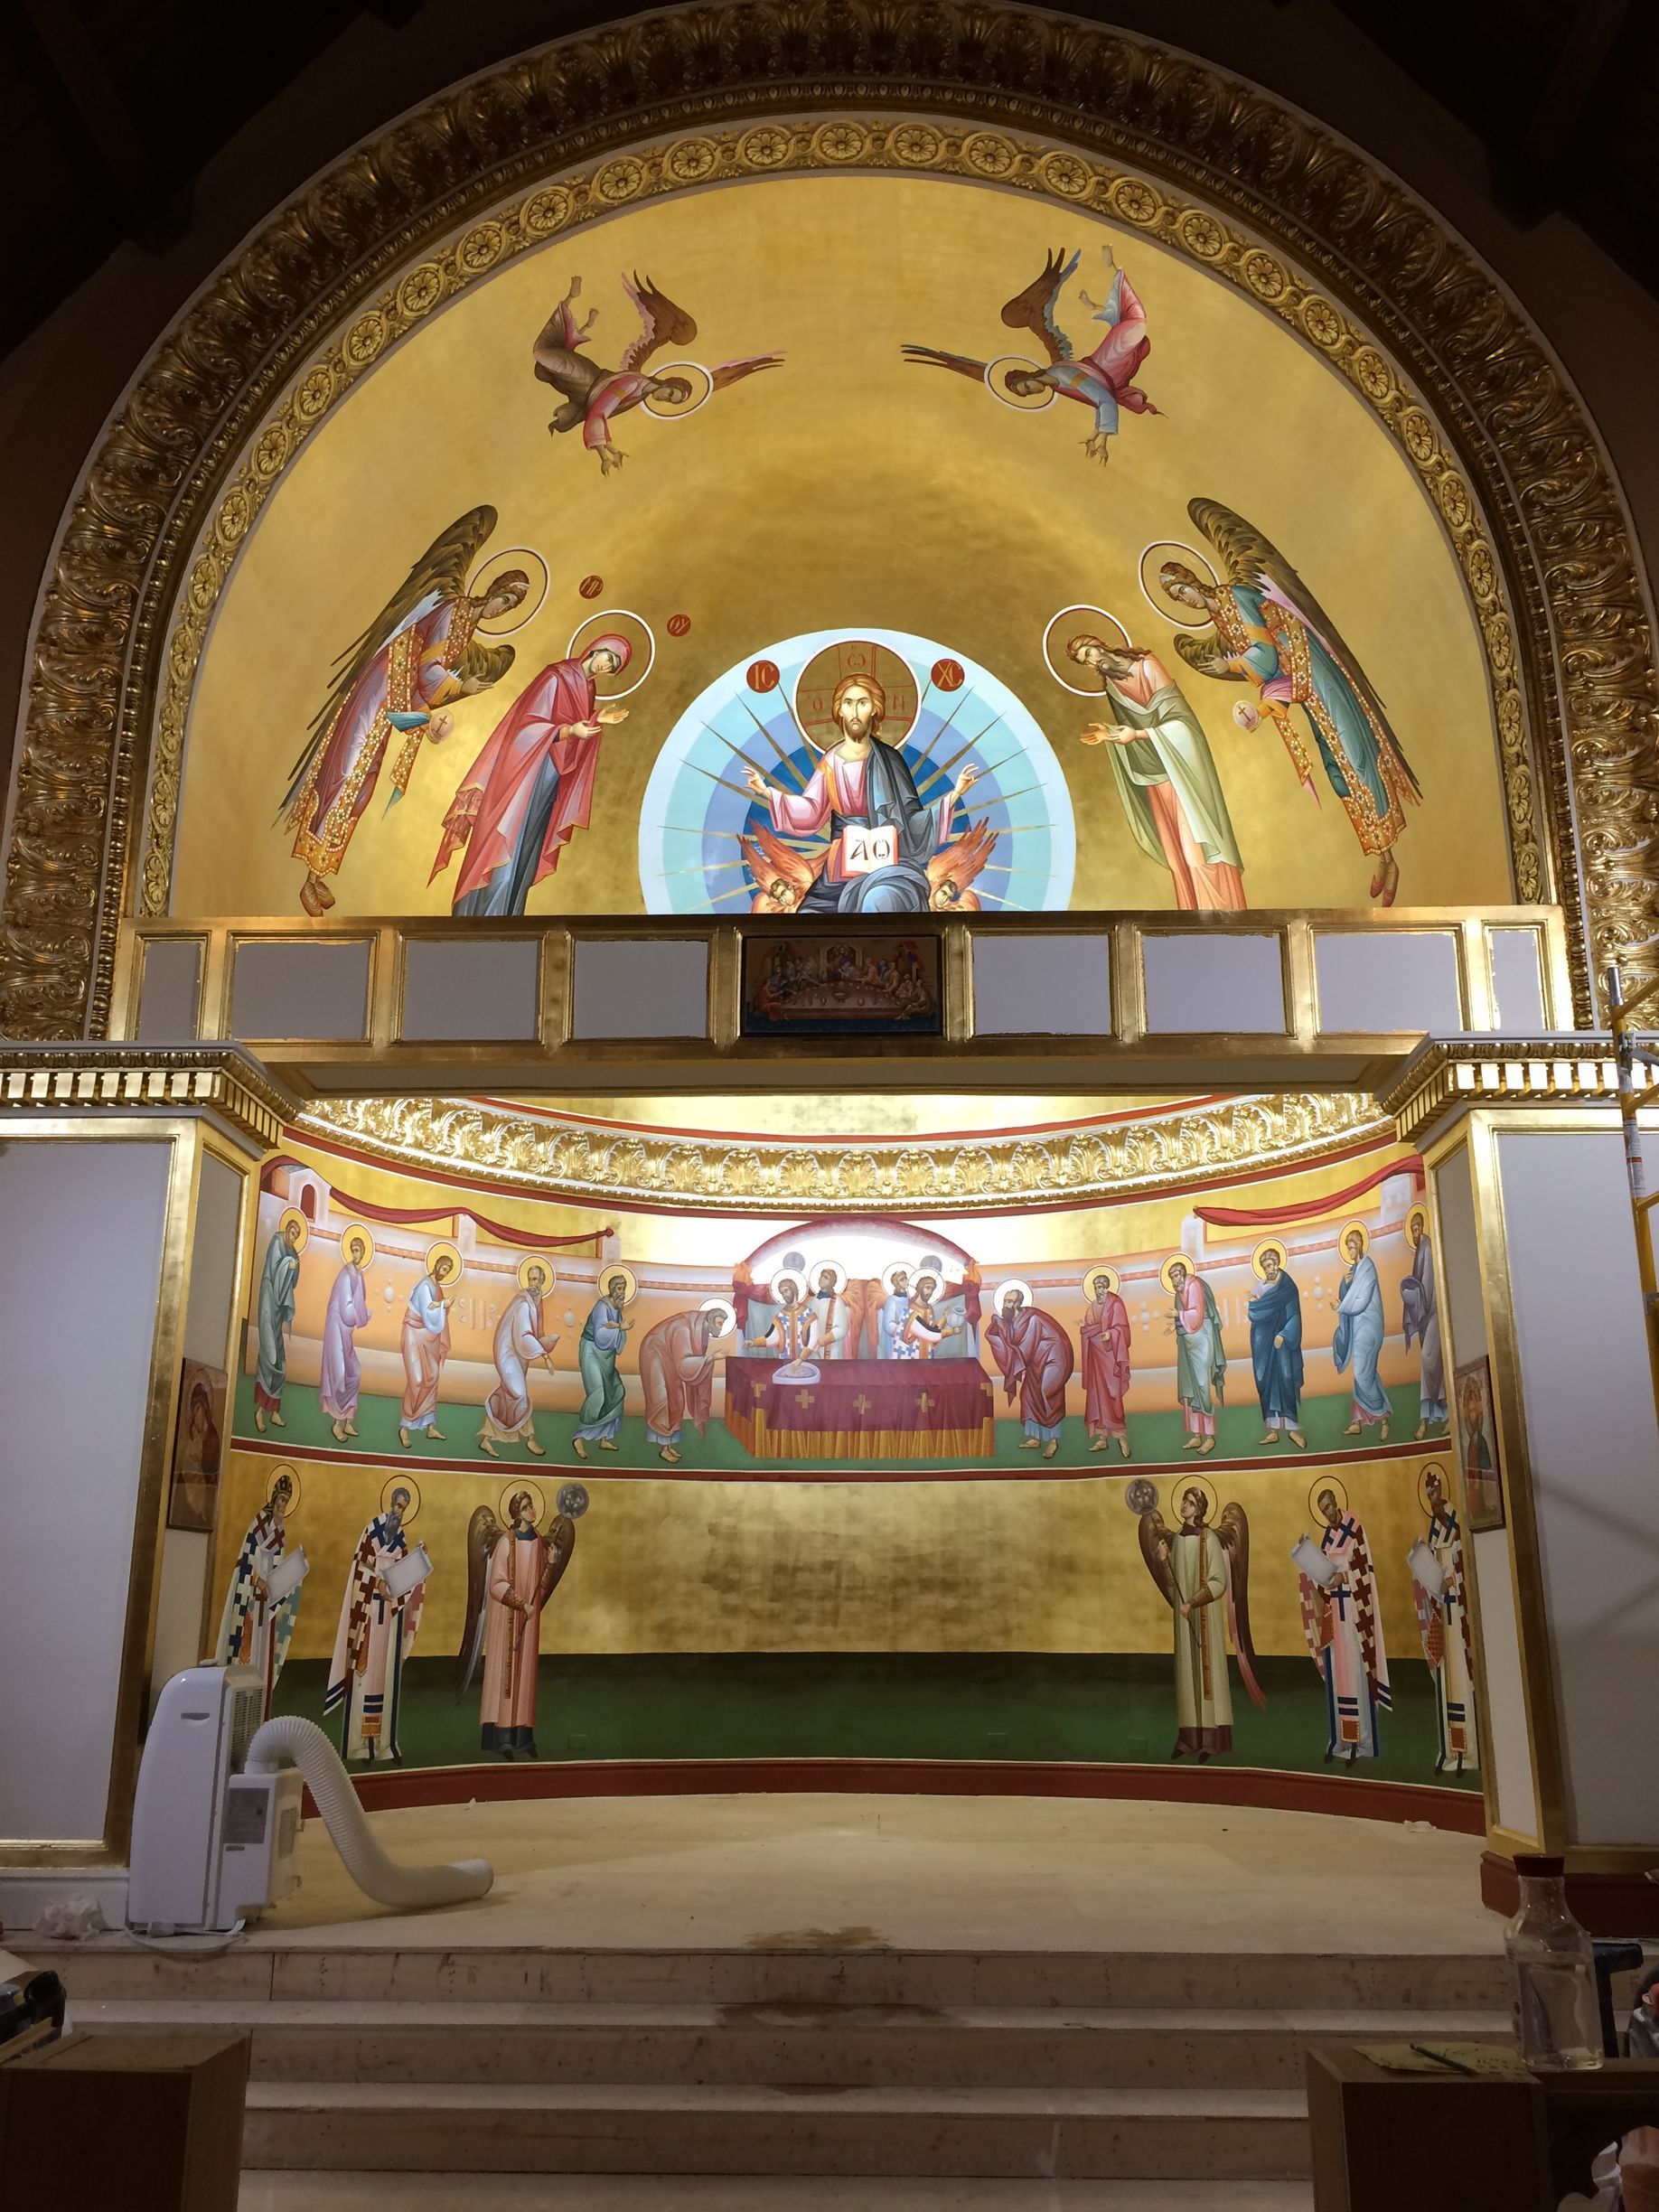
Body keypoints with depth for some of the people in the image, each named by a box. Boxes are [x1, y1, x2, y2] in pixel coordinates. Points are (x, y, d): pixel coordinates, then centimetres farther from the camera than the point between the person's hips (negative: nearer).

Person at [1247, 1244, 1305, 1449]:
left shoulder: (1289, 1287, -3)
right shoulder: (1258, 1288, 11)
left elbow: (1294, 1315, -9)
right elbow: (1253, 1313, 6)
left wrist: (1284, 1335, -20)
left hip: (1282, 1341, -4)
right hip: (1263, 1342, 4)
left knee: (1287, 1380, -10)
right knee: (1266, 1382, 2)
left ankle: (1292, 1428, -4)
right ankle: (1273, 1430, 6)